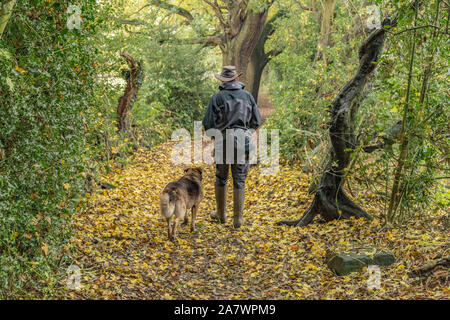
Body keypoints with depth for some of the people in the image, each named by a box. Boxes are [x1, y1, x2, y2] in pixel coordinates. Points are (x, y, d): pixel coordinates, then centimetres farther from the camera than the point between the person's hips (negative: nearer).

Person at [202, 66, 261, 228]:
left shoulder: (217, 97, -4)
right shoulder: (248, 96, 4)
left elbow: (208, 124, -6)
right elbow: (256, 123, 7)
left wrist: (211, 132, 15)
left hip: (223, 142, -1)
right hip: (242, 142, 1)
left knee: (221, 178, 15)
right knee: (239, 181, 6)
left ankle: (221, 214, 26)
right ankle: (237, 218, 5)